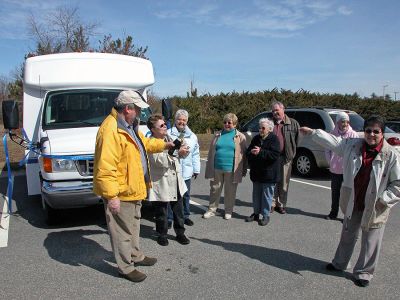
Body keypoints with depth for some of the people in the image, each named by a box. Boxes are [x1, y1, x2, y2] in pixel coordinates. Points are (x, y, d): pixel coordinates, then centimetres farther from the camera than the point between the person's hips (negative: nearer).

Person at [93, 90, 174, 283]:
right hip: (120, 193, -10)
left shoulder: (129, 126, 9)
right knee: (123, 231, 5)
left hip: (133, 188, 11)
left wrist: (164, 145, 21)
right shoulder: (110, 129, -26)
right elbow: (105, 168, -29)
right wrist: (111, 196, -28)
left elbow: (145, 143, 28)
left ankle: (135, 256, 42)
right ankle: (126, 268, 22)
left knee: (133, 226, 25)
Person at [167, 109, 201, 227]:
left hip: (186, 172, 4)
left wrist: (196, 169, 10)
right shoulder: (168, 134, -4)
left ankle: (185, 216, 30)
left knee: (186, 195, 15)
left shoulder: (192, 136, 10)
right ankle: (169, 218, 15)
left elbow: (196, 154, 11)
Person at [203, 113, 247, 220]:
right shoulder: (218, 135, 8)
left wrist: (244, 170, 0)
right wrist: (210, 167, 7)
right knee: (215, 190, 11)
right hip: (217, 169, 3)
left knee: (230, 192, 10)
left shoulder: (240, 137, 0)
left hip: (231, 169, -2)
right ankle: (211, 210, 25)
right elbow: (211, 152, 10)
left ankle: (228, 211, 26)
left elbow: (244, 154, 1)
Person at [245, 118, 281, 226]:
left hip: (268, 174, -6)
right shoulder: (256, 138, 9)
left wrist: (260, 152, -24)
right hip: (256, 172, 6)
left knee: (267, 195, 3)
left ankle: (266, 215, 15)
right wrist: (252, 152, -16)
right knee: (256, 194, 15)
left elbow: (275, 154, -21)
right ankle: (256, 213, 28)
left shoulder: (274, 139, -9)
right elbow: (248, 153, 8)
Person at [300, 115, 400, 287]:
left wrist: (383, 199, -15)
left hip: (374, 207, -4)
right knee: (348, 235, 22)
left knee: (370, 242, 9)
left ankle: (363, 273, 29)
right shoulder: (353, 145, -3)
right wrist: (312, 132, 9)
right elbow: (333, 141, 7)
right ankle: (339, 263, 41)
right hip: (353, 203, 4)